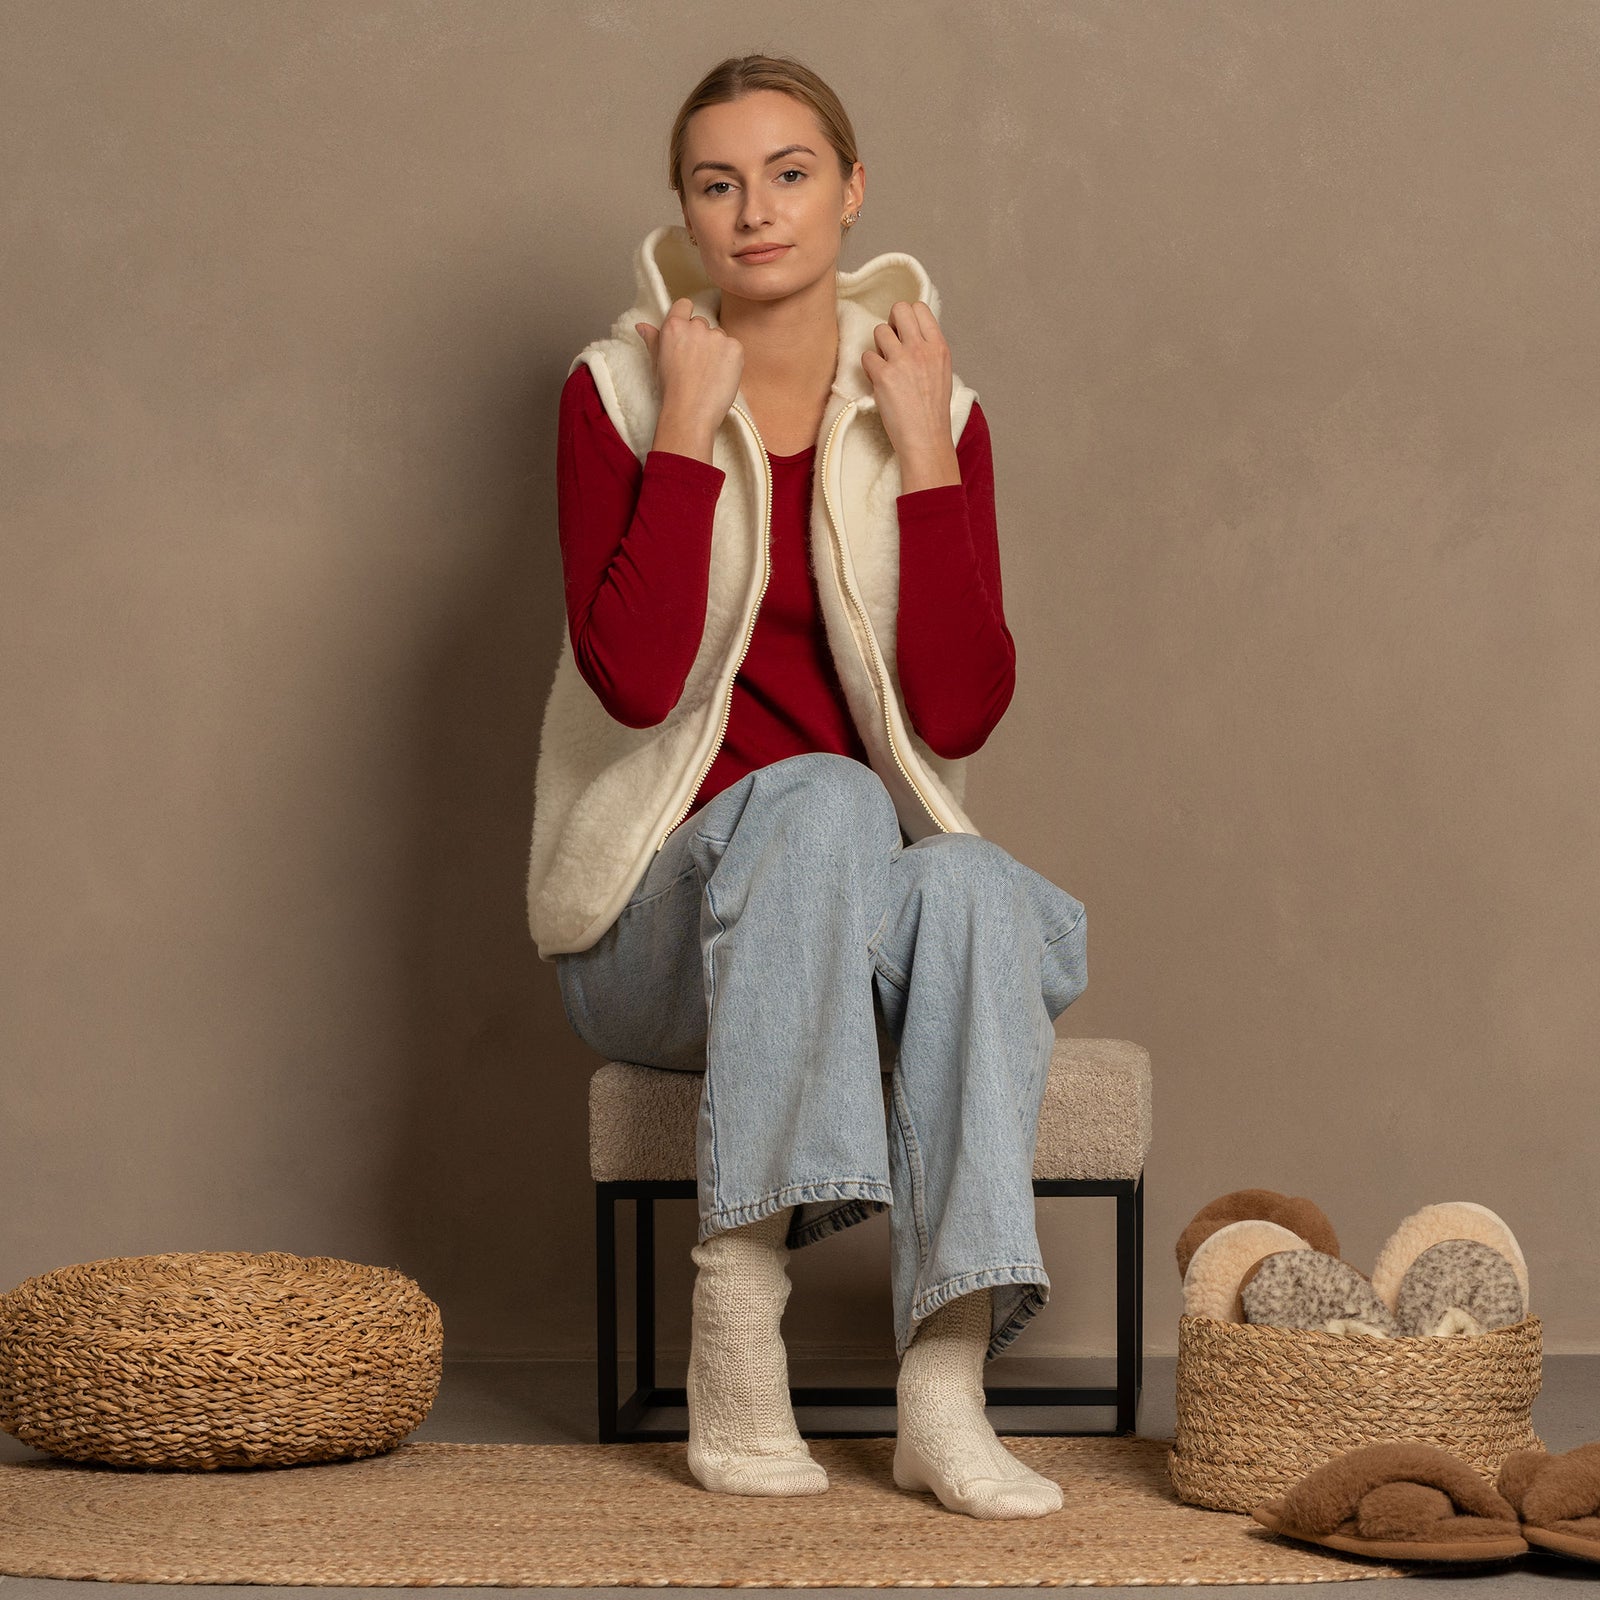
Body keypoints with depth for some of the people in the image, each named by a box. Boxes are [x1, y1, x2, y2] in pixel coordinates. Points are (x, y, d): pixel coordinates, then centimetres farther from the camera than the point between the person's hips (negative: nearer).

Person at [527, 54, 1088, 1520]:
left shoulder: (933, 408, 4)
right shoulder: (618, 393, -2)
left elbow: (960, 712, -8)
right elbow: (633, 678, -17)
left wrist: (920, 452, -10)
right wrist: (688, 427, -17)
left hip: (866, 904, 3)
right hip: (665, 923, -2)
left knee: (970, 889, -32)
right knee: (820, 802, -35)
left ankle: (945, 1384, -37)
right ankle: (737, 1315, -35)